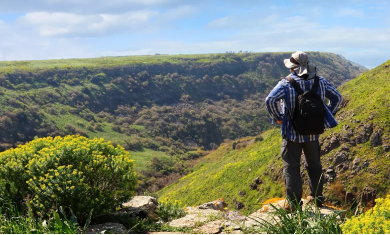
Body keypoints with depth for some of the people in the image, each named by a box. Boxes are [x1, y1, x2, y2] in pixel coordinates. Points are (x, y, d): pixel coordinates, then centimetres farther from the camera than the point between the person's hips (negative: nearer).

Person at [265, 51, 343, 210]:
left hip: (292, 133, -4)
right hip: (313, 133, 4)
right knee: (314, 165, 21)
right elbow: (337, 97, 7)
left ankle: (294, 203, 7)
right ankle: (317, 197, 31)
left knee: (291, 168, 6)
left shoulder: (286, 83, -16)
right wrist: (326, 117, 11)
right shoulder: (320, 82, -2)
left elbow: (270, 100, -28)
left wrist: (277, 117, -14)